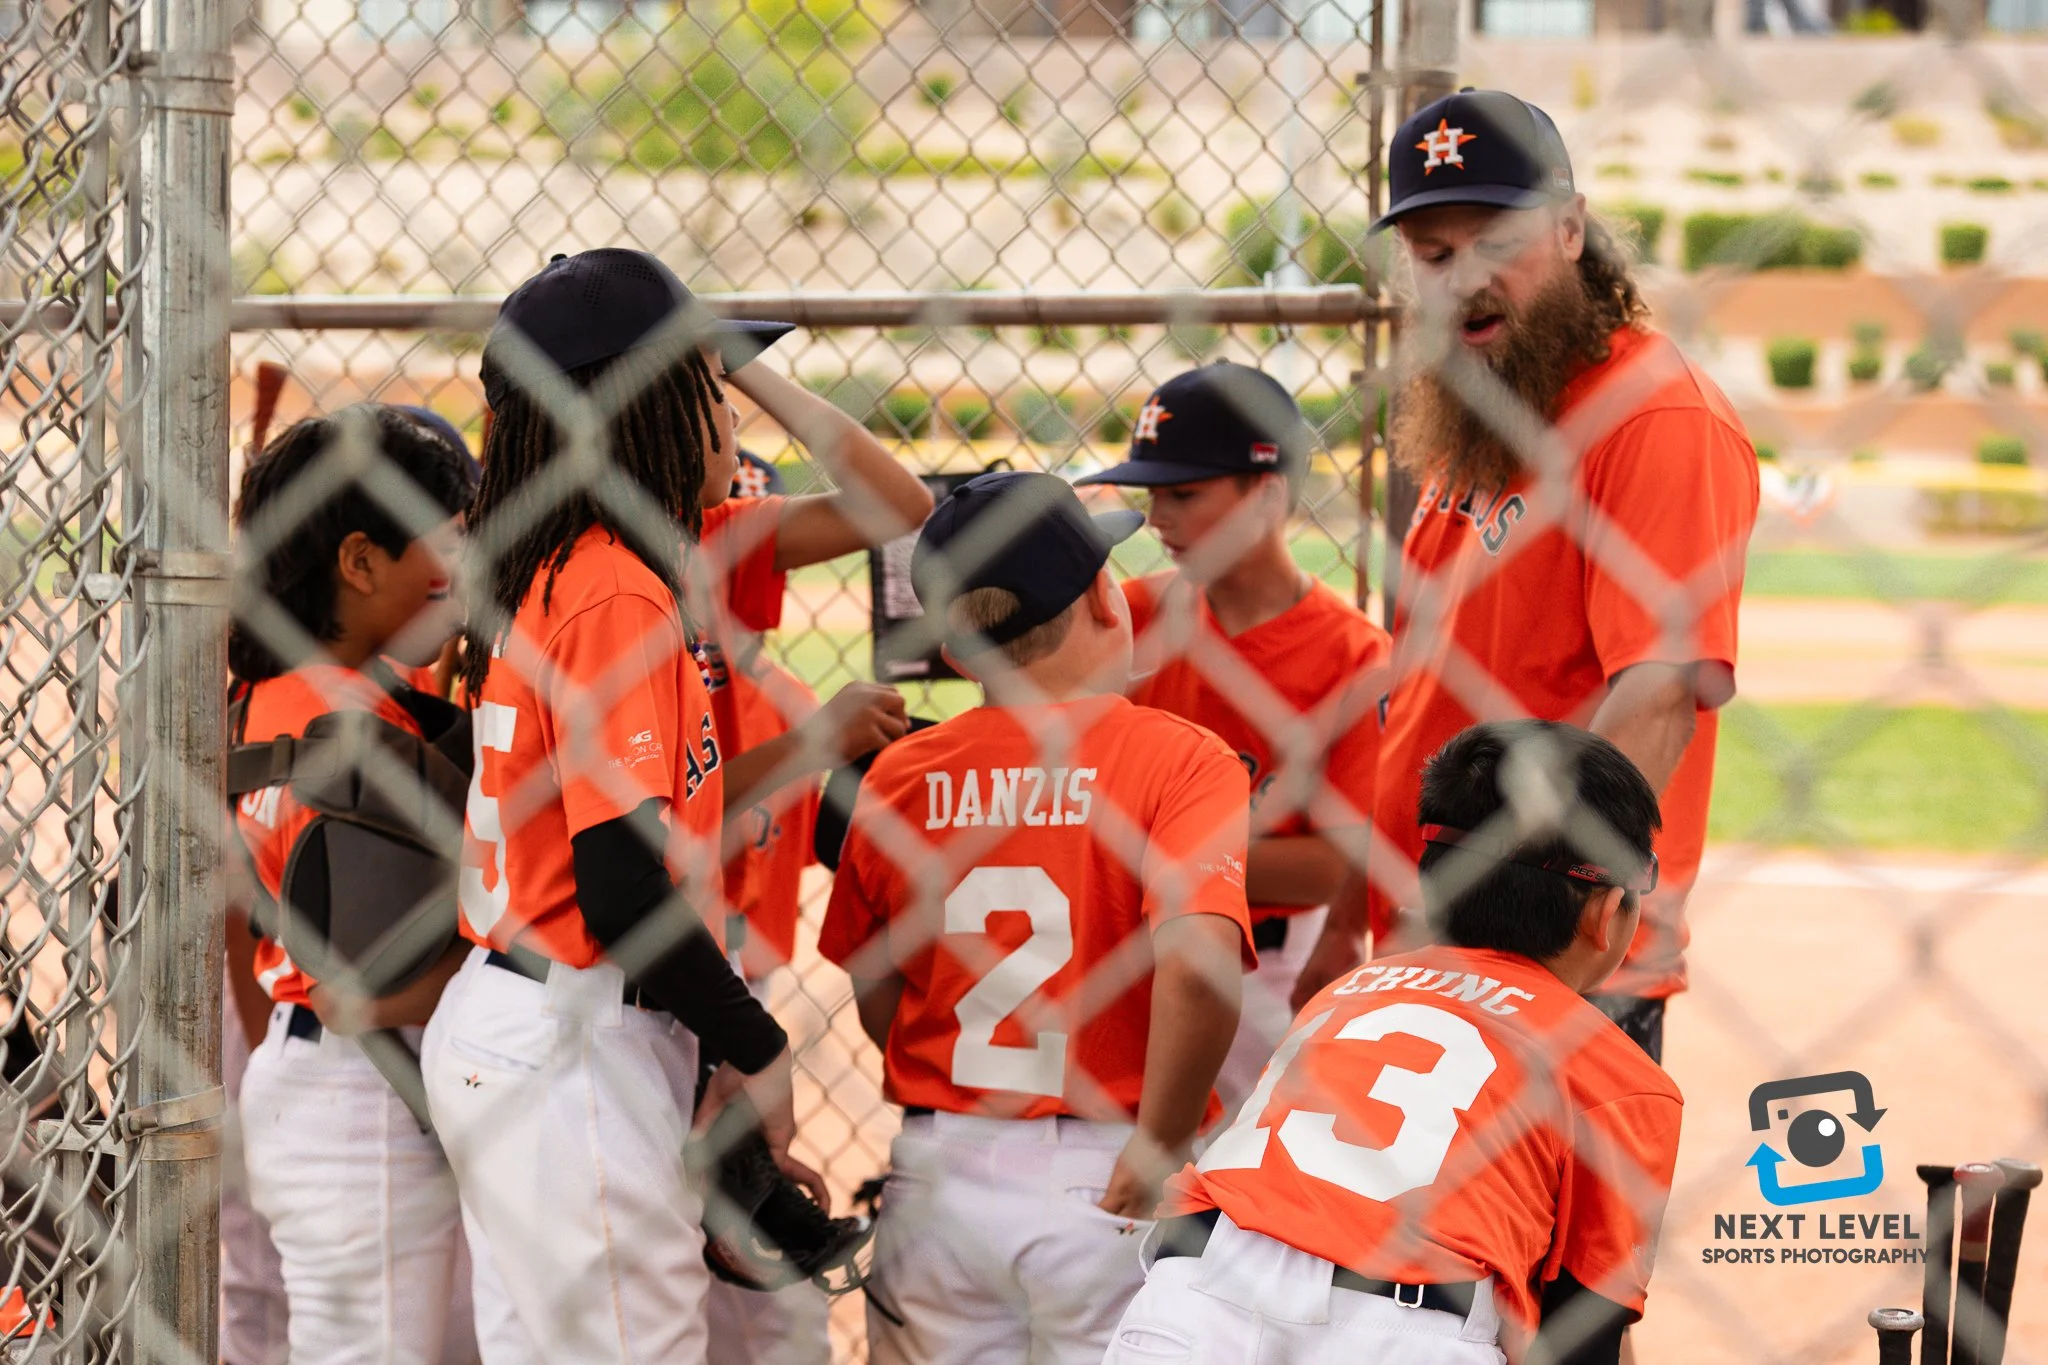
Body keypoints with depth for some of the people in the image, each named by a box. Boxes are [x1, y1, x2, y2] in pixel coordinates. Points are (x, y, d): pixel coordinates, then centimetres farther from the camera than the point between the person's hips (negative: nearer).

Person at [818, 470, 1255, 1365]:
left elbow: (878, 1003, 10)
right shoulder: (1181, 760, -10)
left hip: (935, 1181, 4)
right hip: (1103, 1186, -4)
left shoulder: (899, 776, 3)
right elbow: (1197, 956, -25)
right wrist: (1153, 1155, -15)